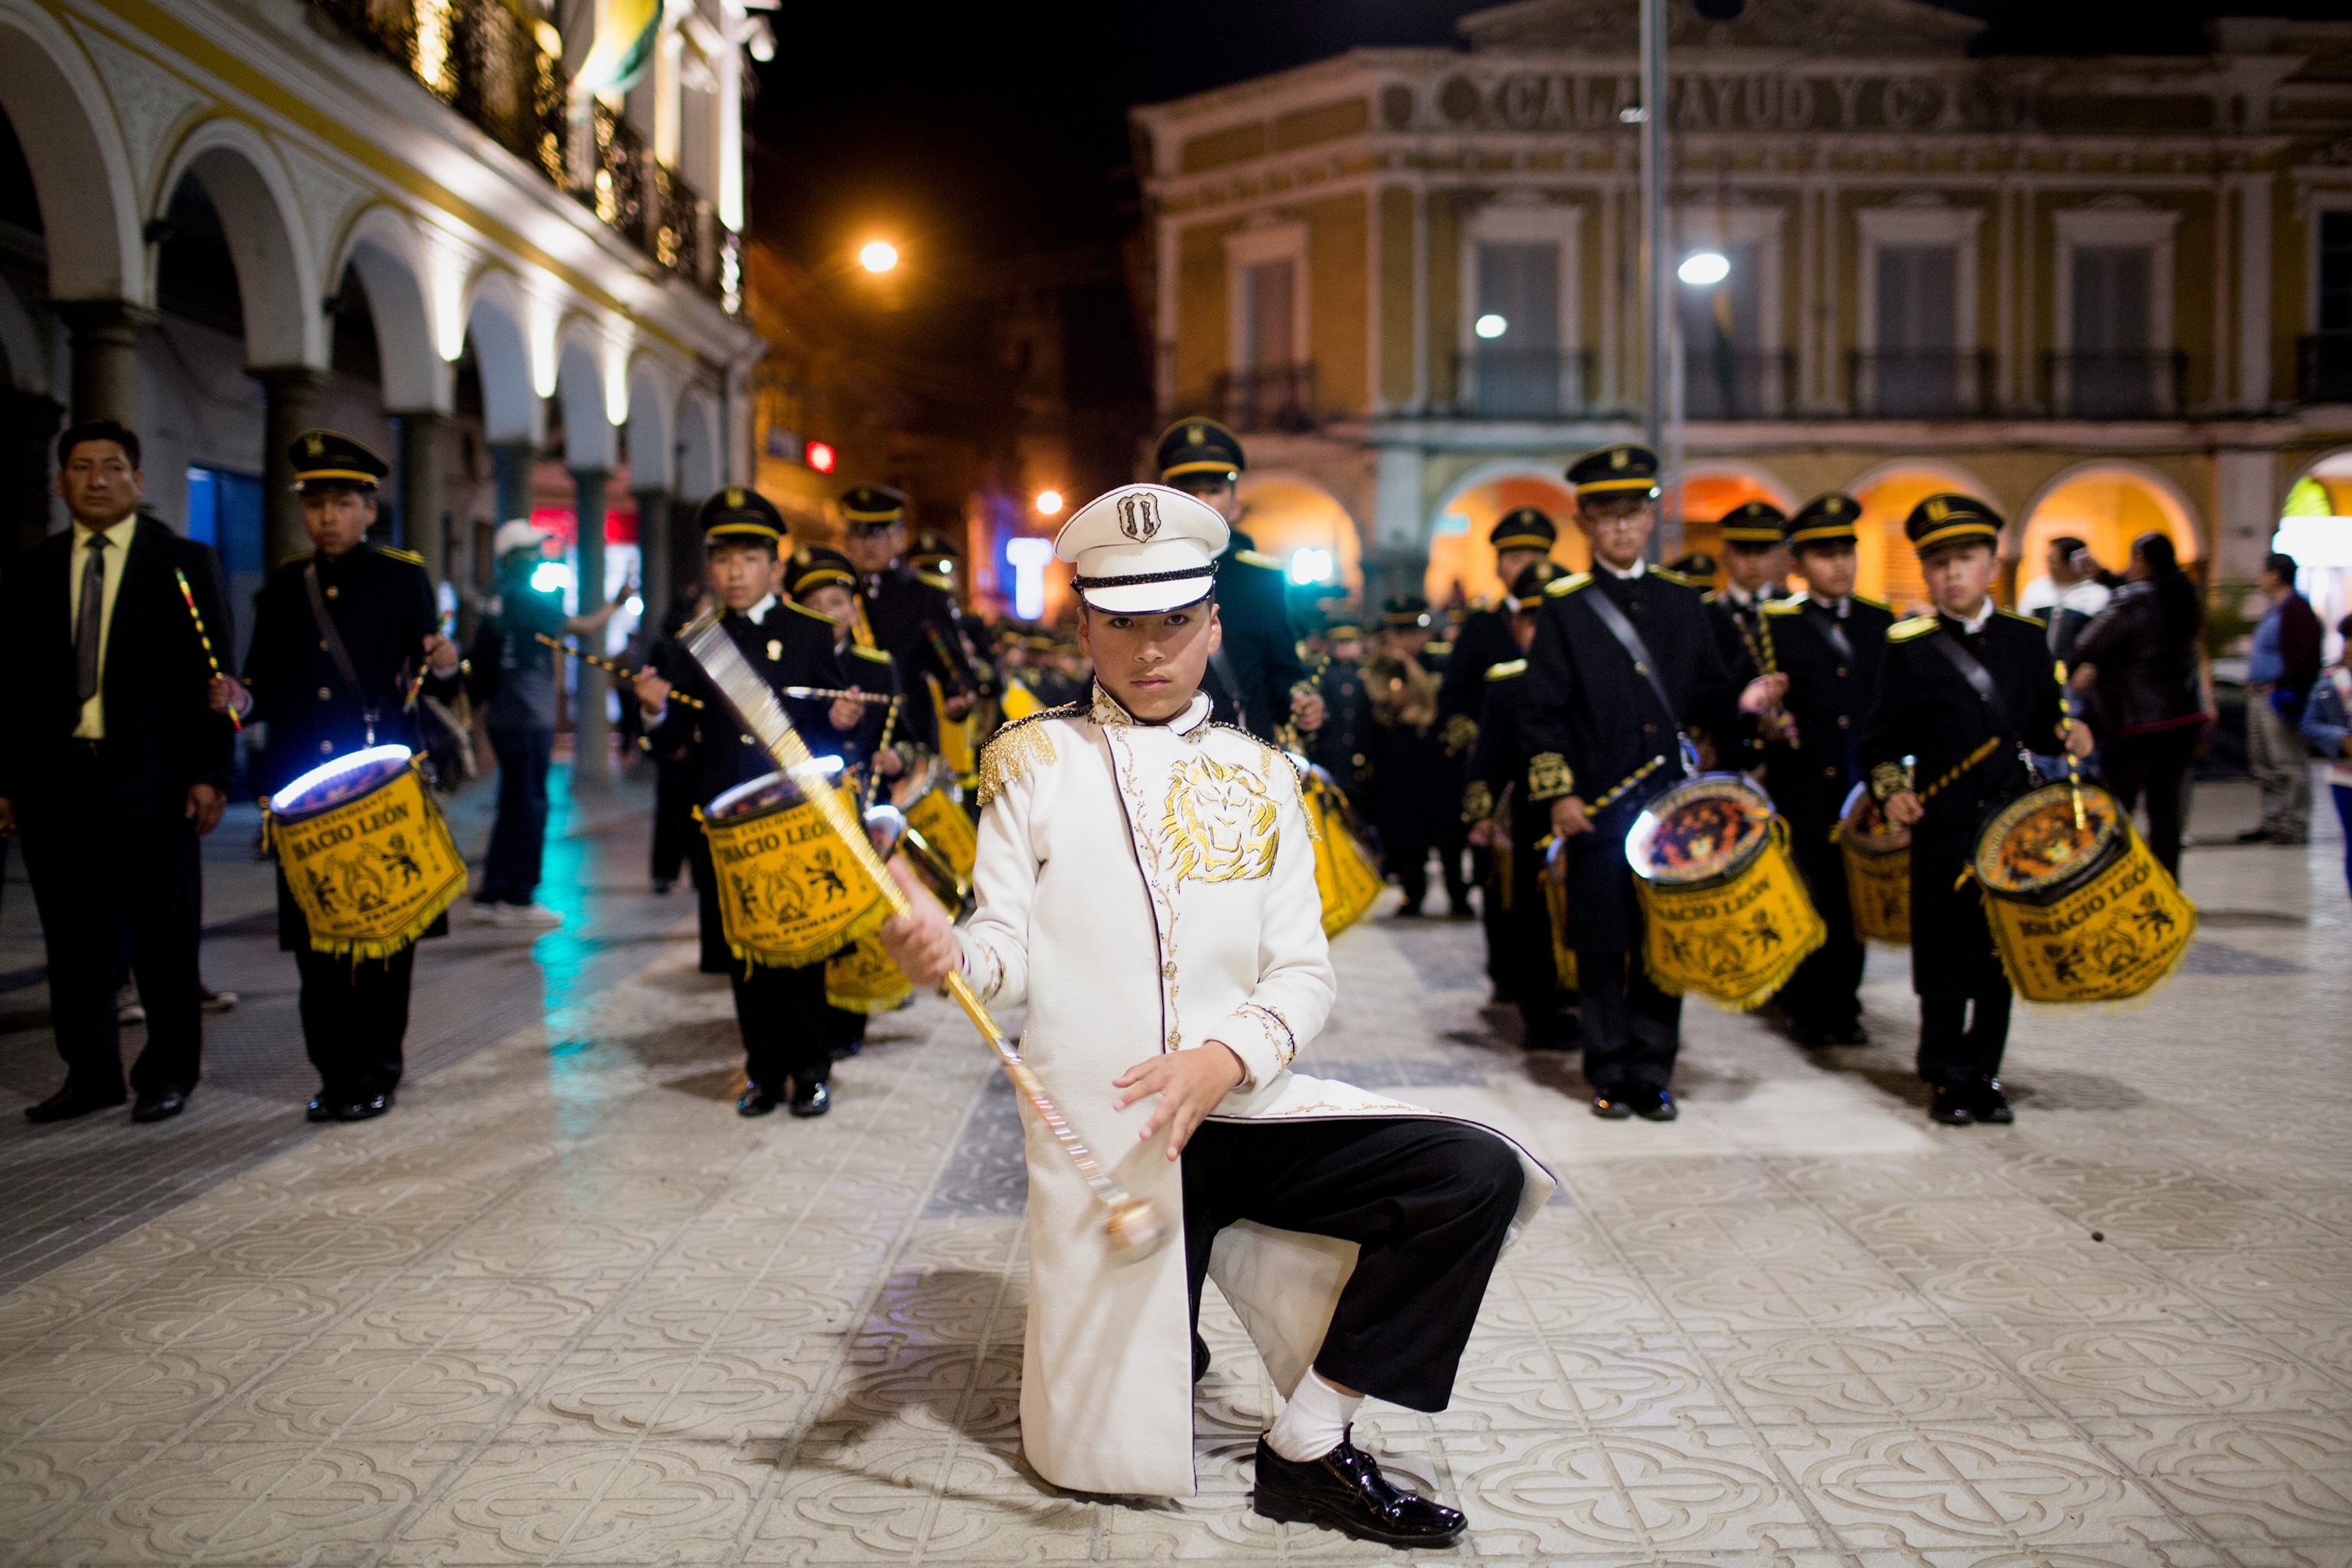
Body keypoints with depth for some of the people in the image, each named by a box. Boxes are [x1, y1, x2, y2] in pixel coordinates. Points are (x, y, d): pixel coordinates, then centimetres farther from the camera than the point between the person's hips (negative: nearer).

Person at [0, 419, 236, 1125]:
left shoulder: (185, 562, 4)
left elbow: (211, 673, 0)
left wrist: (209, 773, -8)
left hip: (150, 779, -3)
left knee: (163, 937, 4)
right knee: (74, 940, 8)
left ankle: (169, 1073, 16)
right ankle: (91, 1073, 19)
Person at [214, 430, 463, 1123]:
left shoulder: (404, 577, 3)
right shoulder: (284, 585, 12)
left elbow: (435, 686, -1)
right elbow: (266, 685, 14)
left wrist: (445, 668, -22)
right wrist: (241, 700, -7)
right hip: (303, 783, 3)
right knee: (314, 938, 4)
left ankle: (376, 1073, 13)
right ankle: (334, 1073, 14)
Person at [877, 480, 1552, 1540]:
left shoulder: (1260, 776, 6)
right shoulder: (1036, 759, 0)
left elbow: (1304, 973, 0)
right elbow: (1011, 951, -6)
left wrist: (1225, 1056, -21)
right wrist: (947, 956, -30)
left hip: (1242, 1113, 2)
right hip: (1100, 1134, -2)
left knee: (1478, 1177, -18)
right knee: (1114, 1459, 3)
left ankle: (1308, 1448, -5)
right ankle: (1156, 1348, 39)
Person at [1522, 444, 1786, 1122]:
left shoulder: (1682, 600, 12)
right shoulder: (1564, 606, 1)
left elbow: (1704, 693, 13)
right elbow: (1544, 712, -3)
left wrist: (1740, 702, -9)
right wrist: (1558, 793, -10)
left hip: (1673, 802, 3)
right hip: (1599, 808, -3)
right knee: (1603, 946, 2)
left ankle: (1653, 1072, 17)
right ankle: (1611, 1073, 15)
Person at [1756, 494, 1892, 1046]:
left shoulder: (1881, 621, 10)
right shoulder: (1774, 623, 0)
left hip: (1863, 782, 3)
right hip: (1803, 786, -3)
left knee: (1854, 896, 7)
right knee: (1809, 896, 0)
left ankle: (1844, 1005, 19)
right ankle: (1805, 1007, 14)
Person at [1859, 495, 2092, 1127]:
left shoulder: (2028, 638, 9)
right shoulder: (1909, 647, -1)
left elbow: (2038, 724, 15)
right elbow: (1880, 740, -1)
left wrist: (2066, 734, -5)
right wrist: (1891, 790, -17)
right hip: (1943, 828, -3)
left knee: (2002, 958, 8)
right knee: (1945, 963, 1)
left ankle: (1984, 1075, 21)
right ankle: (1948, 1079, 15)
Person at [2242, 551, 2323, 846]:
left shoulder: (2297, 609, -12)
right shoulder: (2274, 610, 19)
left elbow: (2306, 655, -20)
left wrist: (2280, 686, -21)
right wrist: (2253, 682, 15)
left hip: (2279, 697, -11)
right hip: (2260, 696, 11)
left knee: (2288, 763, -8)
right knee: (2262, 761, 14)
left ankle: (2295, 827, -6)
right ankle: (2272, 821, 22)